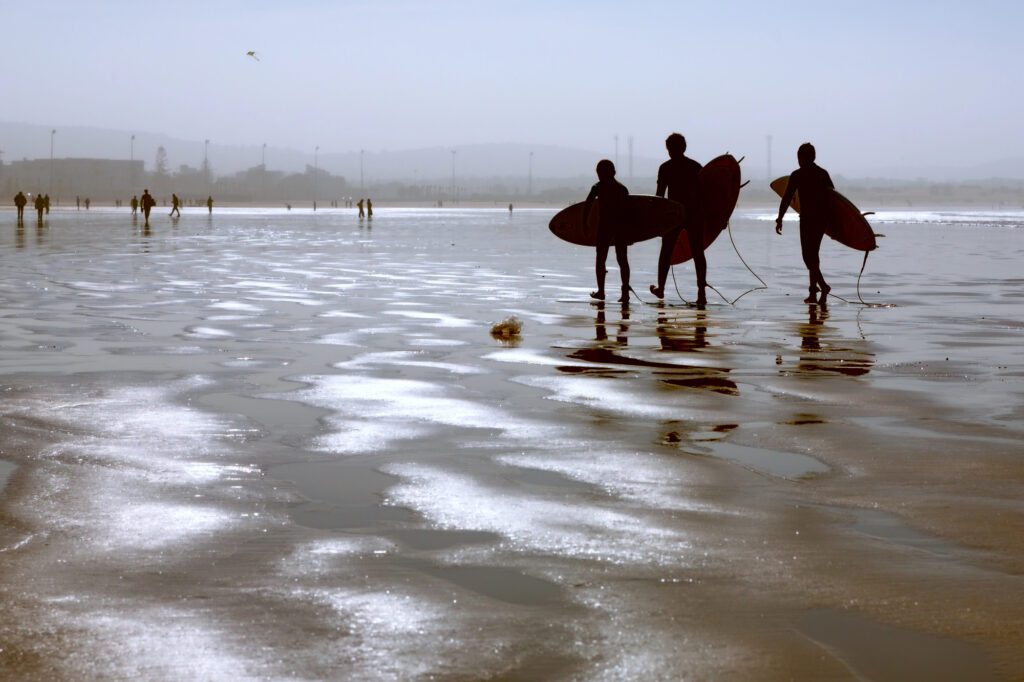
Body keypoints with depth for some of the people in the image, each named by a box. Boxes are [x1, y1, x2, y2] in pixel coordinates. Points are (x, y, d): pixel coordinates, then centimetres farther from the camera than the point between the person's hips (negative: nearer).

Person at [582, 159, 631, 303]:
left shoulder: (598, 187, 0)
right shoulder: (622, 188, 12)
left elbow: (587, 206, -7)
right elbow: (628, 209, 12)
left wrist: (584, 223, 0)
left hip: (604, 226, -3)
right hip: (621, 226, 3)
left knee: (601, 259, 8)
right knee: (622, 259, 5)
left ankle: (601, 291, 10)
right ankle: (625, 291, -4)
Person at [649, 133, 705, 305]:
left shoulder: (666, 168, -2)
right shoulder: (696, 166, 6)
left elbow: (660, 194, -4)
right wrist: (703, 215, 10)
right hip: (694, 214, 2)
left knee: (666, 251, 13)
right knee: (697, 252, 2)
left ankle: (660, 288, 23)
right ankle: (701, 292, -7)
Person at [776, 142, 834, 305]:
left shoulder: (797, 175, -5)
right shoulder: (823, 174, 11)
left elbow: (786, 198, -7)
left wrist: (779, 218, -2)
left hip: (807, 218, -6)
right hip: (823, 218, 6)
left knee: (808, 255, -5)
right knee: (813, 253, 15)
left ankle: (823, 285, -23)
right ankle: (813, 291, 16)